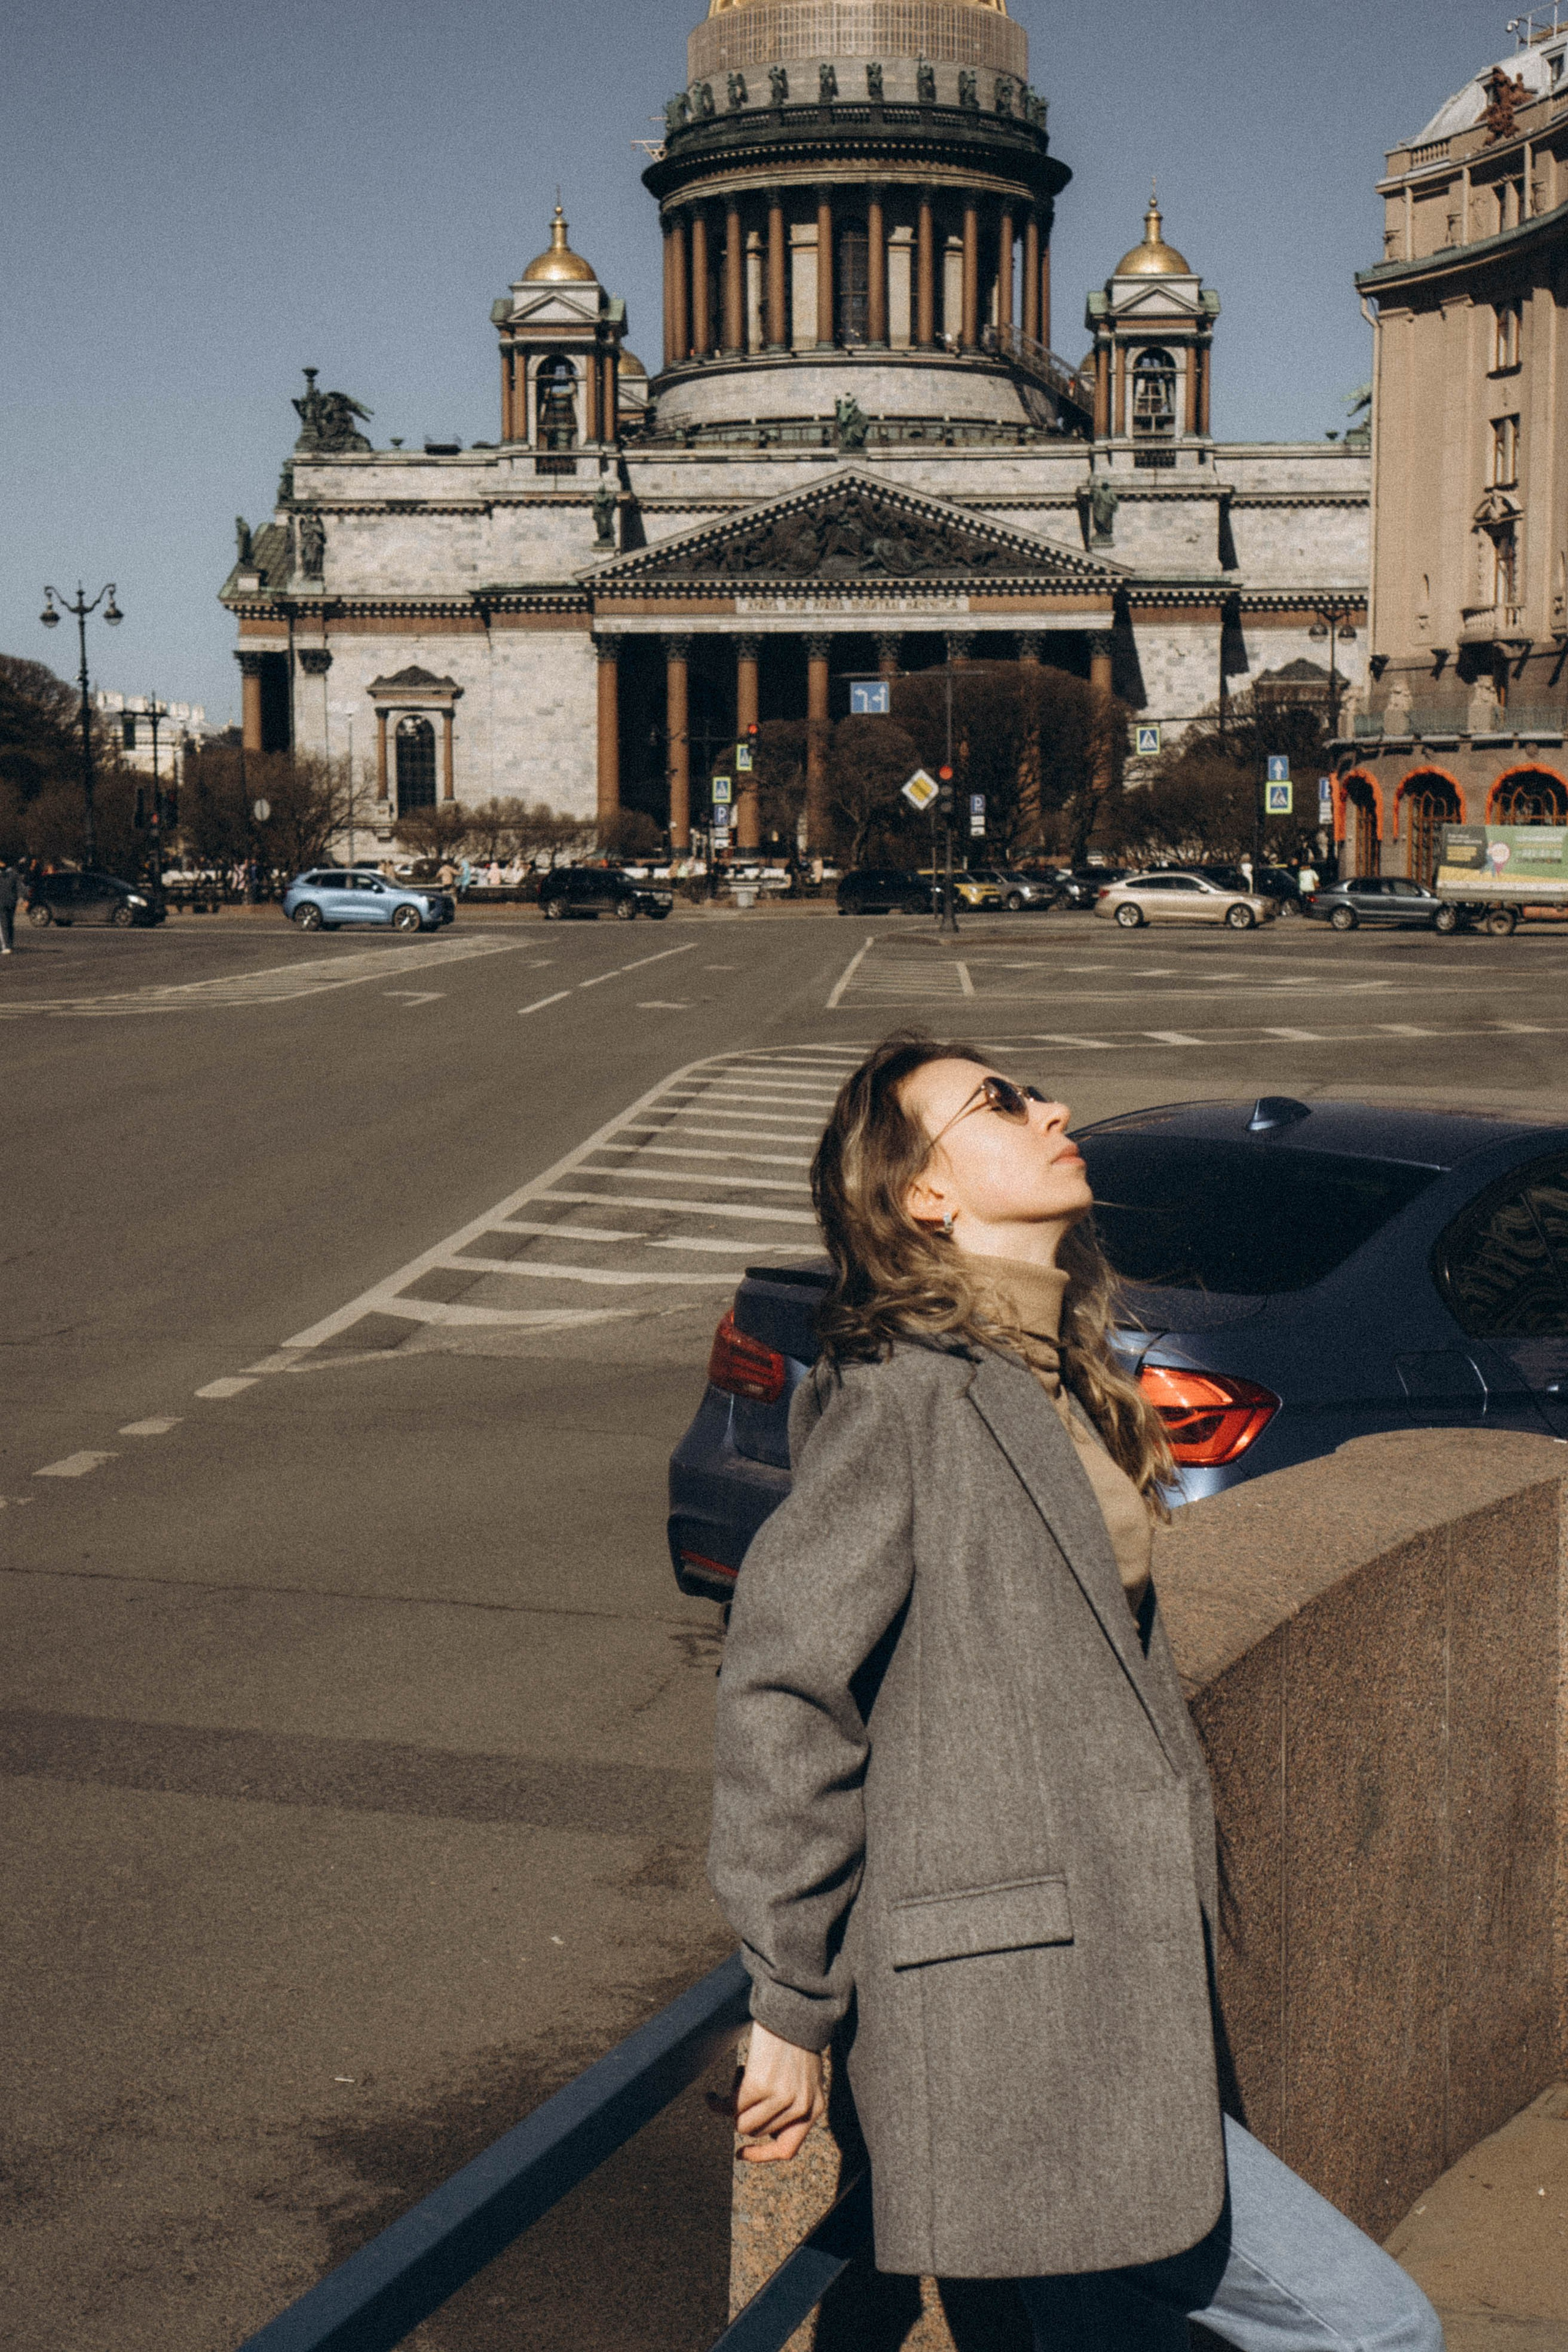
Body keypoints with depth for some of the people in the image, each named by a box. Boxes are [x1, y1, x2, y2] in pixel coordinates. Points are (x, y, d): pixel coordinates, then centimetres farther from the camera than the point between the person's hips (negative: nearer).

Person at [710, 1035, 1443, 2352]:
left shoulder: (1059, 1387, 14)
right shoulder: (902, 1391, -15)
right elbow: (784, 1688, -16)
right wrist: (794, 2008, -12)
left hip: (1098, 1983, 9)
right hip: (1014, 2016, -9)